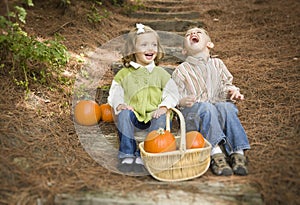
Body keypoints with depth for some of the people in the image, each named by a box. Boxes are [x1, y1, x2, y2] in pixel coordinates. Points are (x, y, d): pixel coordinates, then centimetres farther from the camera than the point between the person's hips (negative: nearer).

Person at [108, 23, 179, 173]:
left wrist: (164, 106, -16)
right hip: (133, 117, 0)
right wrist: (119, 105, -16)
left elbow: (172, 93, 3)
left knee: (161, 119, -31)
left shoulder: (160, 73, 11)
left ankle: (142, 155, -26)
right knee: (124, 114, -31)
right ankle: (127, 154, -22)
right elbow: (115, 94, 7)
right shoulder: (124, 74, 10)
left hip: (153, 115, 0)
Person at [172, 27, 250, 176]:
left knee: (227, 107, -31)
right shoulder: (181, 70, 11)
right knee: (205, 107, -35)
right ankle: (216, 152, -43)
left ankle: (238, 152, -36)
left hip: (218, 110, 2)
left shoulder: (217, 64, 20)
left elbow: (226, 85, 23)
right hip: (192, 114, -2)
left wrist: (232, 91, -2)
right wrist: (181, 101, -18)